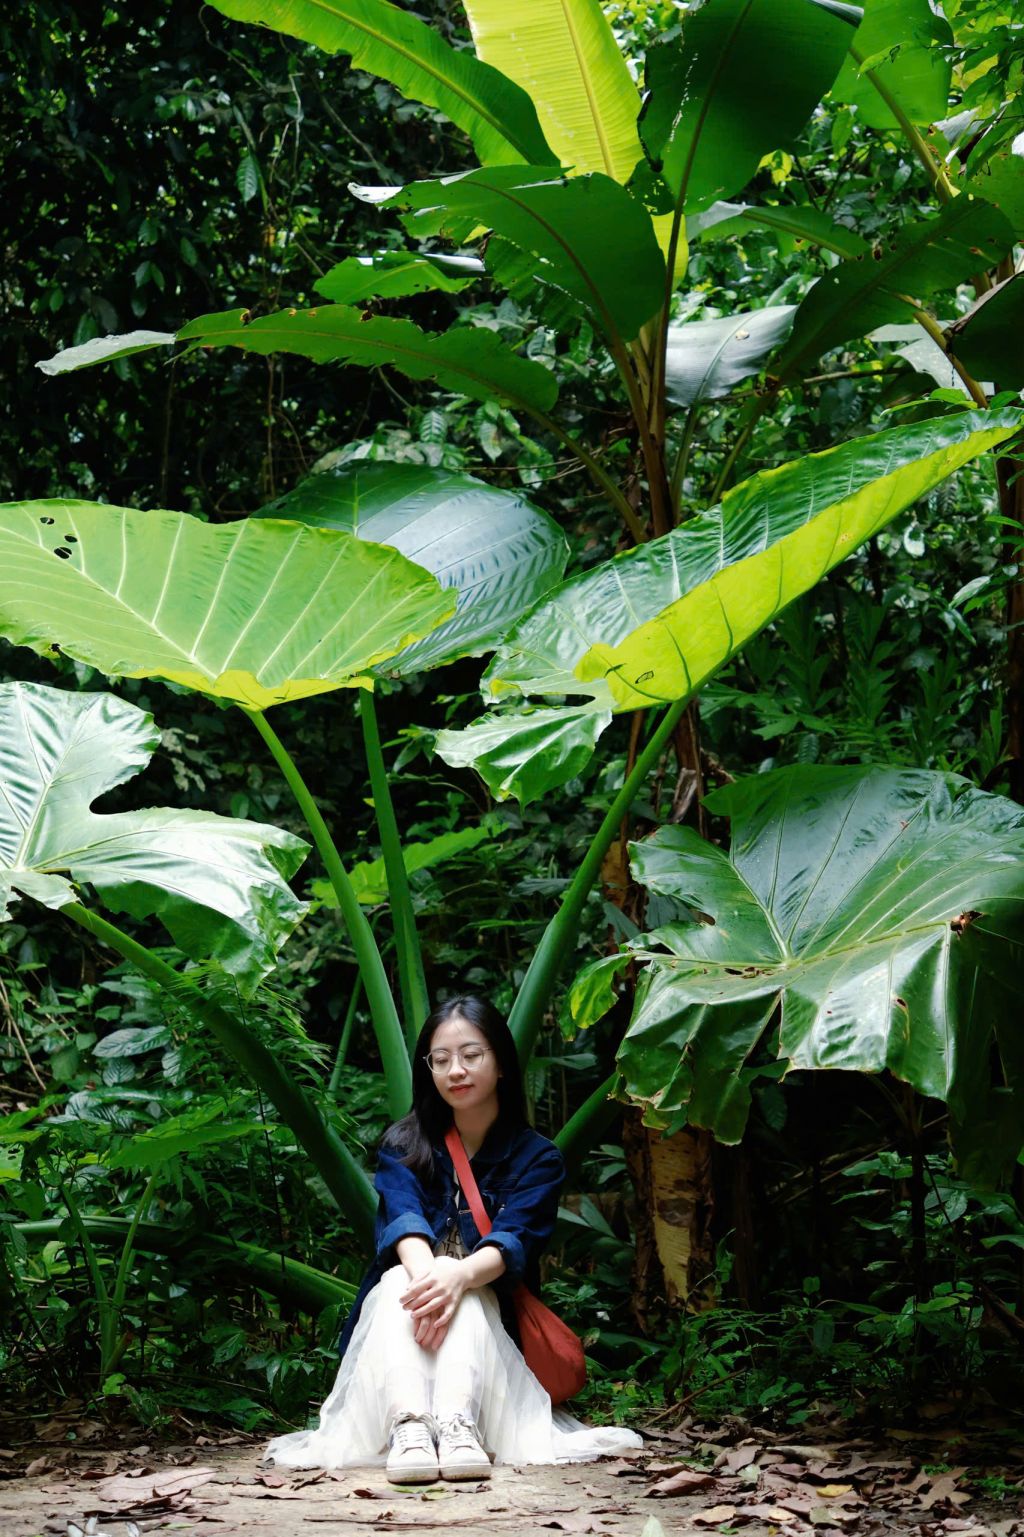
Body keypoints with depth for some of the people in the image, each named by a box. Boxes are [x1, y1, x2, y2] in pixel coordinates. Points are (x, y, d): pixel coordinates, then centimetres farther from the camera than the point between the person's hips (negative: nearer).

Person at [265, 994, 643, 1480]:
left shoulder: (537, 1158, 5)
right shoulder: (403, 1145, 9)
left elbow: (515, 1240, -15)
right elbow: (403, 1217, -13)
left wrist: (458, 1277, -40)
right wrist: (425, 1271, -39)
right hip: (396, 1315, 1)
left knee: (467, 1292, -33)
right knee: (402, 1278, -32)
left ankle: (459, 1425, -59)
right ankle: (407, 1427, -58)